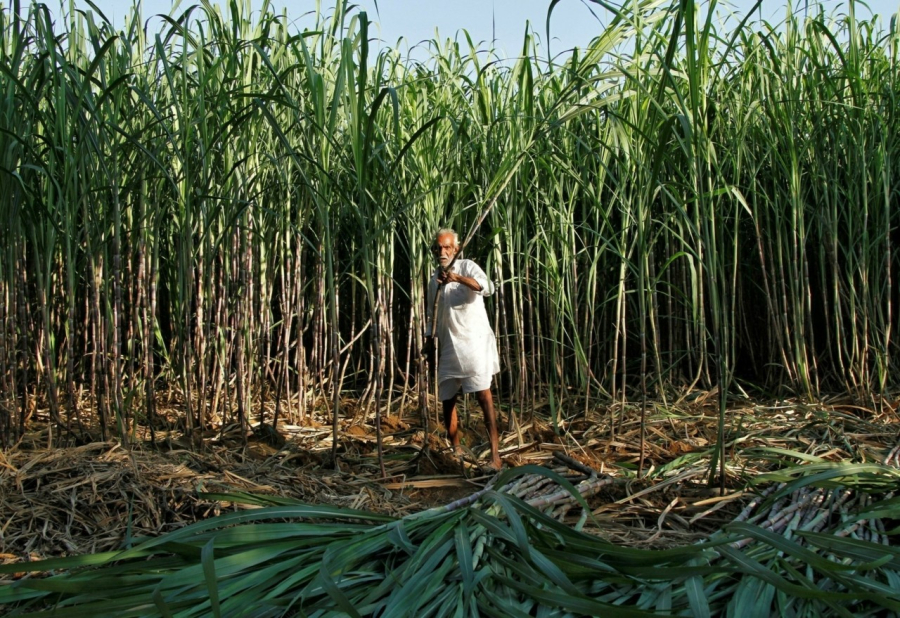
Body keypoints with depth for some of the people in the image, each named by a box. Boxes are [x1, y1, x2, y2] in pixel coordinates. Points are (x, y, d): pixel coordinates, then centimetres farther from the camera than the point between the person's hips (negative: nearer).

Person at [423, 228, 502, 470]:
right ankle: (456, 450, 25)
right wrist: (429, 341, 17)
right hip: (448, 345, 7)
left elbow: (487, 287, -26)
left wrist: (458, 278, -40)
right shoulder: (434, 279, 14)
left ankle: (495, 453, -17)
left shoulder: (467, 267, -5)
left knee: (483, 394, -16)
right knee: (447, 398, 9)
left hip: (474, 339, -6)